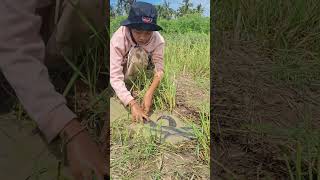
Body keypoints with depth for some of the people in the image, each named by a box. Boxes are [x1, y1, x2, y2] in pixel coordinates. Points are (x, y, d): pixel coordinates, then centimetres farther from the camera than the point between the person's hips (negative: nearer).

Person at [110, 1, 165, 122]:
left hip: (142, 70, 1)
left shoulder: (158, 39, -28)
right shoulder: (118, 39, -34)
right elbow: (115, 76, -38)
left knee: (137, 54, -32)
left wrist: (149, 93, -46)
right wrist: (132, 103, -48)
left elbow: (159, 69, -29)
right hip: (121, 70, 0)